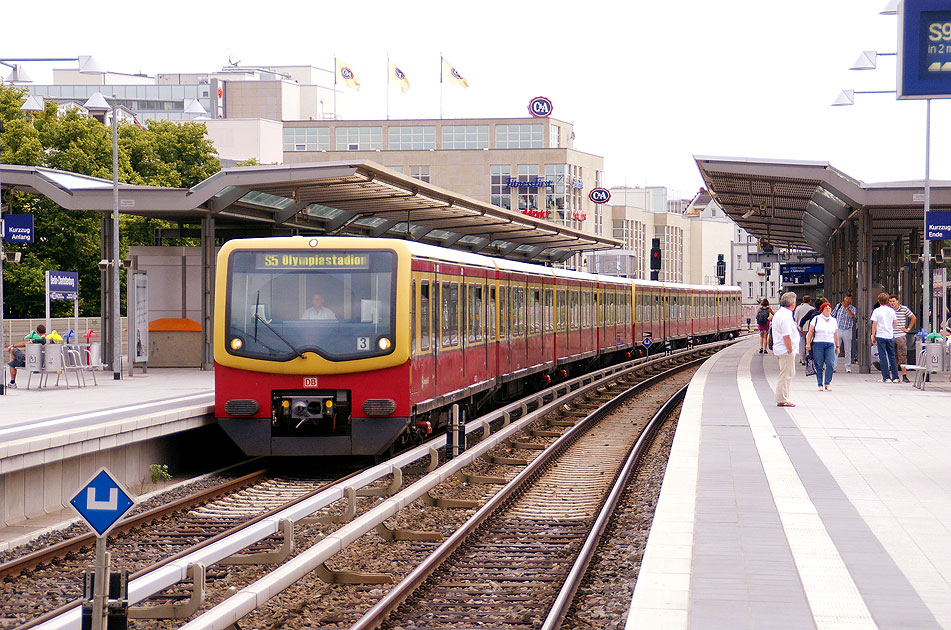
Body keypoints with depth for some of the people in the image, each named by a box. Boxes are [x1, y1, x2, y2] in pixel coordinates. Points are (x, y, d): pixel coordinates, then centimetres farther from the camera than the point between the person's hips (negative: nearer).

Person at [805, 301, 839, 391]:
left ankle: (827, 384, -7)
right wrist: (808, 343, -4)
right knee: (819, 365, -3)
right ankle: (820, 385, 2)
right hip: (818, 344, -2)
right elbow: (810, 332, 5)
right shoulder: (816, 319, 7)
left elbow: (836, 335, 21)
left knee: (830, 364, -12)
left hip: (830, 344, 2)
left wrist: (837, 346, 19)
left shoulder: (833, 320, 18)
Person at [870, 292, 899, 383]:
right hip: (890, 336, 4)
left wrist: (873, 336, 1)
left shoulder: (876, 311, -5)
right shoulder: (891, 311, 6)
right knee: (892, 356, 9)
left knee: (883, 357, -1)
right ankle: (895, 377, 8)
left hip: (880, 336, -4)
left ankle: (886, 377, -4)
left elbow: (874, 324, -7)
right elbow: (894, 324, 15)